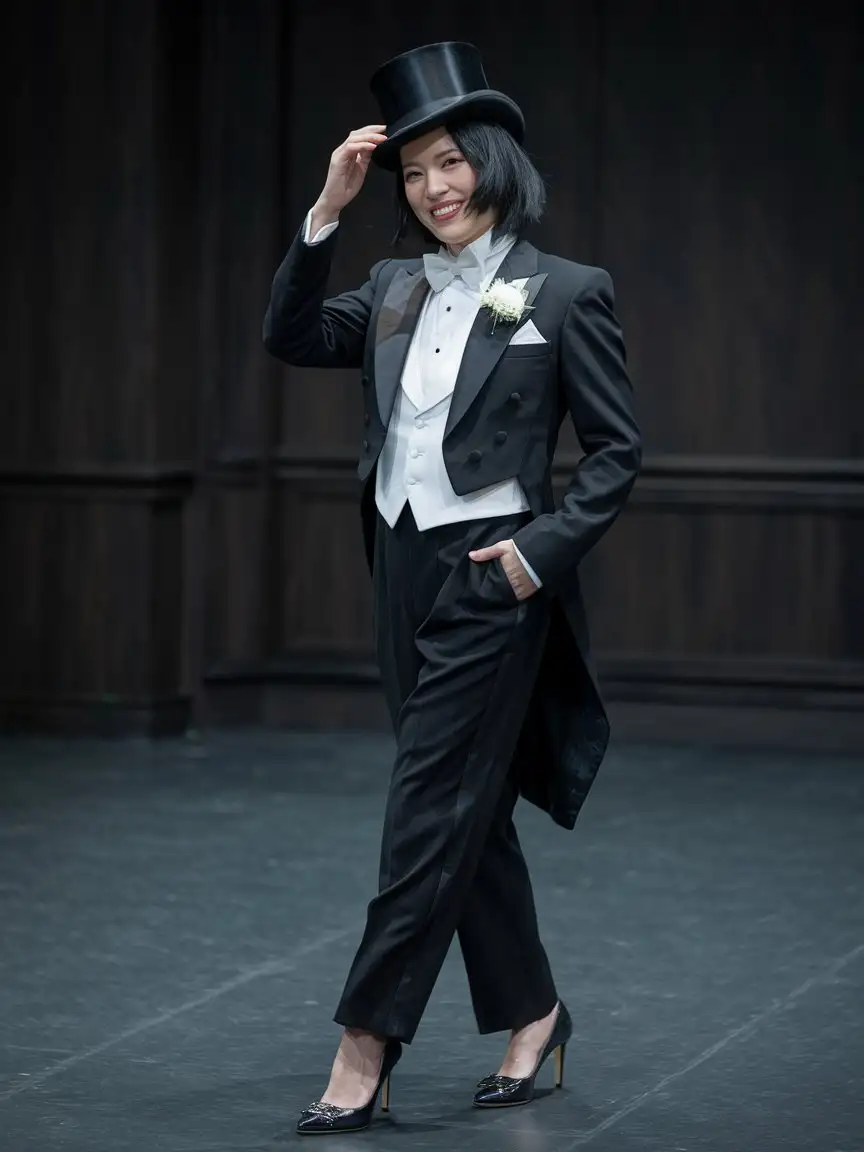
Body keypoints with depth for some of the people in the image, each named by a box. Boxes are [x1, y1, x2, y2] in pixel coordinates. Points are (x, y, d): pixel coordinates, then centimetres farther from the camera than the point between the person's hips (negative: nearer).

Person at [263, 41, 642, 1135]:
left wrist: (542, 549, -15)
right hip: (402, 570, 6)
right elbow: (289, 338, 1)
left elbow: (616, 451, -5)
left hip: (491, 578, -6)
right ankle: (530, 1014, 25)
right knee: (472, 809, 13)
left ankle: (365, 1048, -5)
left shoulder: (564, 293, -6)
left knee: (431, 810, -6)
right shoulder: (396, 289, 11)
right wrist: (327, 210, -6)